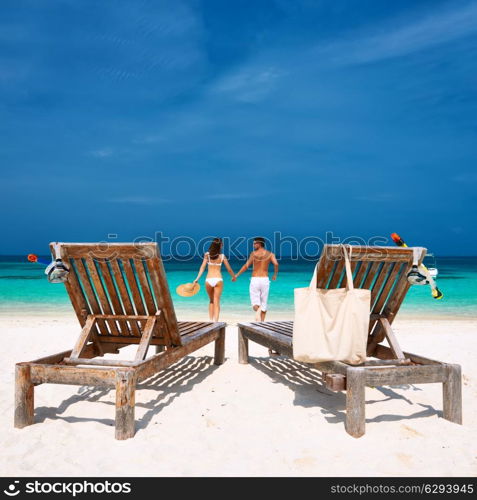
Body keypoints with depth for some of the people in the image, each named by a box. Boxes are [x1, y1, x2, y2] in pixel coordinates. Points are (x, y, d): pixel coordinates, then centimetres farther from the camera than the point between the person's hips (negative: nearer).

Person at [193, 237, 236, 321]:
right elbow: (229, 269, 7)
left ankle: (211, 320, 18)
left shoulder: (207, 254, 2)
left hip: (208, 280, 2)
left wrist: (197, 278, -3)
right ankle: (215, 321, -8)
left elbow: (203, 267, -3)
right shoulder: (222, 256, 2)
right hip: (218, 280, -1)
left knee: (211, 301, 20)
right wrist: (234, 277, 24)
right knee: (216, 302, 2)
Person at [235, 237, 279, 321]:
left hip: (254, 279, -1)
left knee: (255, 302, 3)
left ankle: (258, 310, -32)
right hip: (265, 279, 1)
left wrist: (237, 275, 4)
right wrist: (275, 274, 6)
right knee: (264, 302, 12)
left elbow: (246, 266, -5)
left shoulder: (253, 253, 0)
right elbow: (276, 264, -11)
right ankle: (262, 322, 7)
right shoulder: (270, 254, 5)